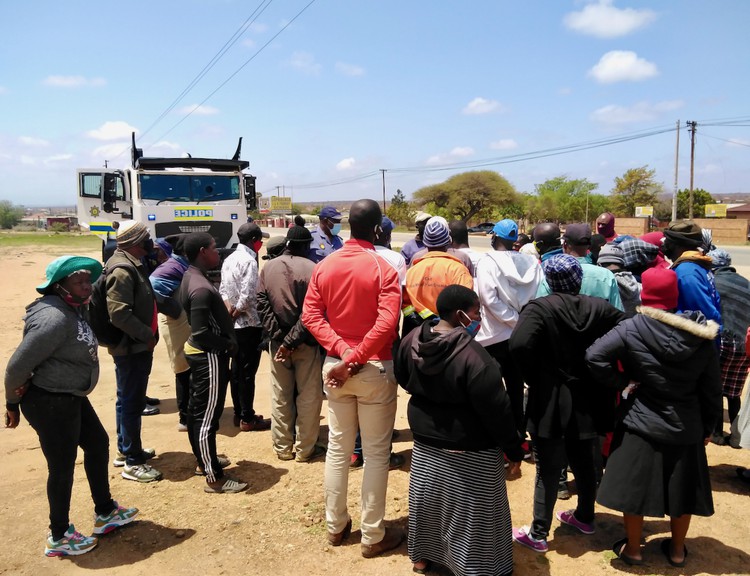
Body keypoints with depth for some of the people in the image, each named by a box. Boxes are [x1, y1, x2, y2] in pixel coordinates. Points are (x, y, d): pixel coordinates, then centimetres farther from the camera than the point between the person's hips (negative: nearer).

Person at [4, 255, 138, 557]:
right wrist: (12, 404, -8)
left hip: (72, 397, 10)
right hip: (49, 403, -10)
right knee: (62, 467, 5)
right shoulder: (53, 318, -26)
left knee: (98, 444, 21)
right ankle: (59, 537, 26)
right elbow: (16, 366, -24)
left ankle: (105, 512, 39)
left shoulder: (73, 310, 4)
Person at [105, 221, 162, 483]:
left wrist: (148, 335, 15)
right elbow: (118, 313, -27)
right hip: (131, 347, -11)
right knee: (131, 401, -2)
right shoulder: (122, 270, -20)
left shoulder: (133, 264, 13)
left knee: (131, 399, 20)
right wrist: (147, 335, -19)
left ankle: (126, 450, 34)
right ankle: (132, 462, 8)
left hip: (137, 345, 11)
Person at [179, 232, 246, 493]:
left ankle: (203, 460, 36)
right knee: (208, 416, -2)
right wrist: (229, 344, -13)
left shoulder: (190, 277, 7)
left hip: (198, 352, 11)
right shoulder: (201, 288, -25)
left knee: (197, 410, 20)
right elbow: (201, 333, -27)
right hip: (209, 356, -11)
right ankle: (214, 478, 8)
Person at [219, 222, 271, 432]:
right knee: (247, 373, -1)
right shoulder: (249, 260, -16)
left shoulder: (229, 259, 11)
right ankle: (248, 419, 7)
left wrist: (230, 311, -4)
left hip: (234, 324, 9)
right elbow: (247, 296, -24)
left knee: (236, 370, 14)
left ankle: (239, 414, 24)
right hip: (249, 324, -9)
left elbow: (223, 290, 8)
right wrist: (235, 314, -9)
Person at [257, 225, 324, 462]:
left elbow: (262, 304, -3)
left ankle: (282, 447, 24)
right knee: (308, 396, 8)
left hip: (277, 341, 4)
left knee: (280, 396, 14)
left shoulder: (268, 267, 3)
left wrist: (277, 336, -7)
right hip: (305, 342, -4)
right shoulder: (312, 269, -11)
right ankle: (305, 449, 16)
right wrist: (292, 340, -15)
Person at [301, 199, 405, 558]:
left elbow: (310, 316, -4)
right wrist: (356, 359, -18)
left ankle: (336, 526, 30)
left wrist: (342, 351, -10)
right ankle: (373, 536, 19)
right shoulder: (383, 269, -13)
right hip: (375, 369, -5)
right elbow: (386, 323, -23)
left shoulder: (324, 266, 2)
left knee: (337, 448, 16)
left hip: (333, 365, 5)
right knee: (375, 453, 7)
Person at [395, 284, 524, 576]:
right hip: (469, 449, -7)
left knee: (428, 499, 24)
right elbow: (496, 410, -23)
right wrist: (514, 451, -11)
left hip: (425, 440, 7)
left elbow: (404, 380, 11)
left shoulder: (412, 340, -7)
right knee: (472, 511, 12)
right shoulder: (472, 354, -29)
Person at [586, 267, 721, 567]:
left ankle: (632, 549, 26)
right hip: (686, 428, 4)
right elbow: (712, 389, 1)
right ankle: (677, 550, 36)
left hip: (641, 425, -3)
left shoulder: (632, 328, -16)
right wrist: (708, 426, 13)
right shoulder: (701, 336, -5)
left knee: (635, 486, 11)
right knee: (682, 488, 19)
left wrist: (621, 382, -10)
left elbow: (595, 356, -25)